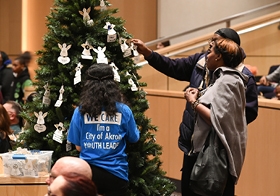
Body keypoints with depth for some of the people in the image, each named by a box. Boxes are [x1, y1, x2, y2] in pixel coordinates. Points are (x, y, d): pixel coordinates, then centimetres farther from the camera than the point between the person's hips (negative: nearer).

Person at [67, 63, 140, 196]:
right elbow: (134, 139, 6)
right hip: (116, 174, 0)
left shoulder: (80, 111, -9)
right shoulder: (123, 111, -9)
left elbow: (78, 147, -1)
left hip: (88, 172, 0)